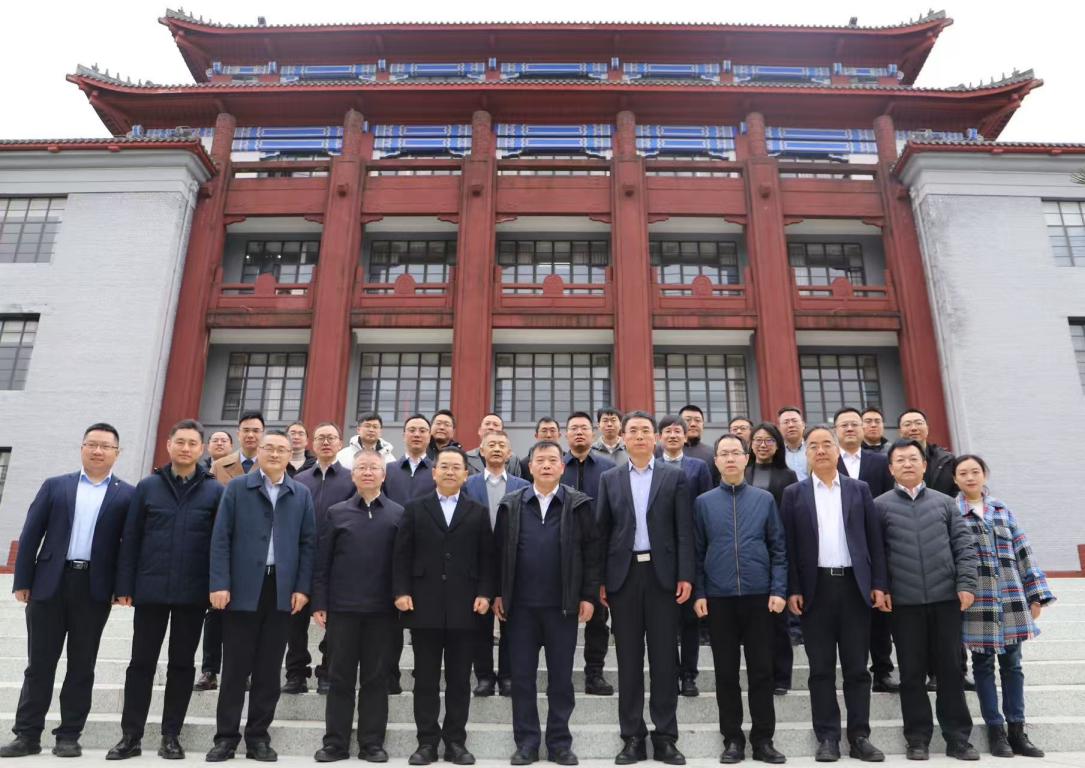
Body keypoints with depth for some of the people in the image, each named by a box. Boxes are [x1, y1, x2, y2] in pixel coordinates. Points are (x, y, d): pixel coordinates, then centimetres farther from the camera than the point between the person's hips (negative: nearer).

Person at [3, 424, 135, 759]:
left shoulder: (127, 495, 3)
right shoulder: (55, 486, 8)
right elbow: (30, 535, 5)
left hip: (95, 589, -1)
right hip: (50, 583, 1)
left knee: (82, 666, 7)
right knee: (39, 663, 9)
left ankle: (69, 735, 17)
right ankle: (27, 735, 19)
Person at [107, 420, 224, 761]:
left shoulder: (215, 490, -1)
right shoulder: (148, 486, 4)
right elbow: (131, 538, 4)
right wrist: (125, 585, 0)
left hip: (193, 592, -1)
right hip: (151, 589, 1)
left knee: (182, 664, 9)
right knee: (142, 662, 8)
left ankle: (171, 735, 21)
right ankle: (131, 735, 20)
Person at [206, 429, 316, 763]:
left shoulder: (302, 494, 7)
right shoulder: (237, 488, 3)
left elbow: (308, 543, 5)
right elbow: (220, 538, -2)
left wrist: (302, 587, -2)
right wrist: (219, 584, -10)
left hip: (282, 590, 2)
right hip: (242, 588, -1)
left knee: (269, 669, 8)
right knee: (235, 666, 5)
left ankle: (258, 736, 18)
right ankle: (226, 736, 17)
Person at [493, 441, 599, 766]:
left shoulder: (579, 504, 0)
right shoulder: (511, 504, 4)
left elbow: (591, 552, -1)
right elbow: (501, 551, 6)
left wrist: (588, 595, -5)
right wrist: (498, 593, 2)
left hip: (563, 605, -1)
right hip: (520, 604, 2)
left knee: (561, 677, 8)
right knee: (521, 675, 8)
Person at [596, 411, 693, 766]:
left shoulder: (675, 477, 5)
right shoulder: (609, 479, 8)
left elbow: (684, 530, 0)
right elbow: (602, 531, 6)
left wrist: (685, 575, -8)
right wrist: (600, 579, 0)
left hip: (662, 574, -1)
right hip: (623, 575, 1)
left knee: (663, 657, 4)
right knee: (628, 659, 7)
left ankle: (665, 737, 14)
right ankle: (633, 736, 16)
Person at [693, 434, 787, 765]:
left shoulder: (765, 499, 4)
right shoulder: (703, 502, 3)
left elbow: (778, 549, 4)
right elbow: (697, 552, 4)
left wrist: (778, 590, -4)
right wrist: (699, 593, -2)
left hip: (759, 595, 0)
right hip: (719, 597, 0)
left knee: (761, 670, 6)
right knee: (726, 672, 7)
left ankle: (763, 740, 18)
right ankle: (733, 739, 19)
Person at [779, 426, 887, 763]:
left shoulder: (859, 489, 9)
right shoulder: (794, 493, 5)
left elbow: (874, 538, 7)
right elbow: (788, 544, 1)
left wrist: (878, 584, 0)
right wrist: (792, 589, -5)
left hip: (854, 585, 1)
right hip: (816, 588, -1)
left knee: (857, 667, 6)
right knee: (821, 668, 4)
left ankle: (859, 737, 16)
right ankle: (827, 738, 12)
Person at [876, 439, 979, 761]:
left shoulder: (944, 502, 8)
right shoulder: (881, 505, 2)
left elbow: (964, 545, 5)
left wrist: (966, 584, -5)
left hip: (946, 598, 2)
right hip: (904, 602, -1)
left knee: (950, 669, 8)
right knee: (912, 672, 7)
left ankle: (957, 737, 20)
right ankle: (917, 738, 18)